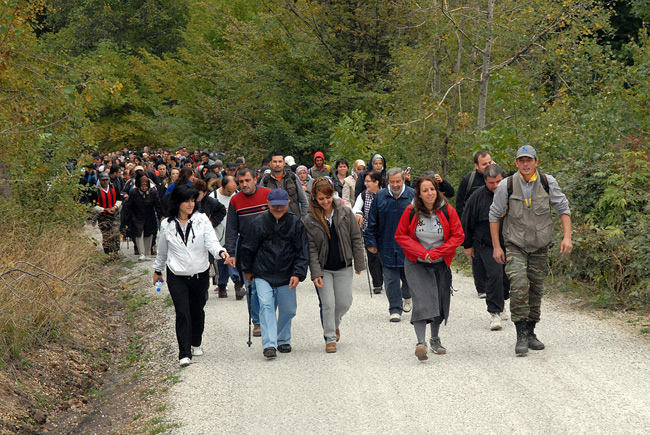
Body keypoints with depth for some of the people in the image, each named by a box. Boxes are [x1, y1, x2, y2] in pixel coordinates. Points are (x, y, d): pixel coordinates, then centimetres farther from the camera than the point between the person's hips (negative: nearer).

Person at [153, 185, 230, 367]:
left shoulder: (202, 220, -4)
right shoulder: (167, 225, 0)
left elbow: (211, 242, -13)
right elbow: (162, 251, 14)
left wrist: (220, 252, -34)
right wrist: (157, 270, 23)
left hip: (200, 274, 1)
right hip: (177, 276, -1)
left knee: (197, 310, 15)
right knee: (182, 312, -11)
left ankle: (196, 343, 39)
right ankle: (184, 354, -8)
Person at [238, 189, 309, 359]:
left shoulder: (296, 223, -3)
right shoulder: (259, 222, -5)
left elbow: (302, 252, -1)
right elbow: (247, 248, 7)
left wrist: (297, 274, -9)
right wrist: (247, 270, 14)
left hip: (287, 276, 2)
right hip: (263, 275, -1)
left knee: (287, 310, 9)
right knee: (266, 306, -15)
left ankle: (283, 341, 30)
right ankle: (269, 345, -18)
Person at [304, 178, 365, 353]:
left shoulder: (345, 213, -5)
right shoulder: (310, 221, -9)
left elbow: (356, 239, 1)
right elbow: (311, 249, -8)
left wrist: (359, 264, 1)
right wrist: (315, 273, -14)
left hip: (343, 267, 2)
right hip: (323, 268, -2)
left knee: (344, 303, 5)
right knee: (328, 304, -5)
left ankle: (334, 325, 36)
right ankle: (330, 338, 8)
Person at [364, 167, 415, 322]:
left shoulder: (413, 196, -1)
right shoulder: (380, 196, 1)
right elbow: (372, 222, 7)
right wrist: (371, 242, 4)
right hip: (386, 246, 0)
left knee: (408, 276, 11)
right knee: (391, 279, -2)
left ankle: (407, 297, 41)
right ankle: (395, 309, 4)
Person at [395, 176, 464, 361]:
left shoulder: (447, 211, -8)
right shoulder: (411, 211, -9)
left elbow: (458, 236, -6)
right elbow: (400, 235, -3)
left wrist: (436, 252, -16)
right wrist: (421, 252, -15)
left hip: (440, 264, 2)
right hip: (416, 264, -2)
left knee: (440, 302, 11)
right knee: (421, 300, -18)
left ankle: (435, 339, 33)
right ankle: (421, 342, -26)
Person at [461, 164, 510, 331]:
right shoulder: (477, 197, -8)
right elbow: (466, 222, 2)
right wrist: (467, 245, 6)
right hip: (486, 246, -3)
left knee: (507, 277, 11)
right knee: (494, 274, -18)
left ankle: (500, 305, 37)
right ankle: (494, 312, -11)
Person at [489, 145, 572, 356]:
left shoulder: (547, 182, -3)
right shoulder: (507, 185, -7)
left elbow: (563, 208, 4)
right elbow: (495, 215, 2)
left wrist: (567, 237, -8)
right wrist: (496, 246, 0)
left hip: (540, 247, 2)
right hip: (515, 246, -2)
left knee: (536, 291, 8)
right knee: (519, 287, -19)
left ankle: (530, 333, 24)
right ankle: (521, 336, -14)